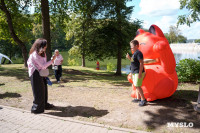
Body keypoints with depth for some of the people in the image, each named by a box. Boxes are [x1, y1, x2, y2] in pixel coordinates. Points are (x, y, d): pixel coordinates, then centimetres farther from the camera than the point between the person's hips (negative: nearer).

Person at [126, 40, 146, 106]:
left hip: (138, 72, -11)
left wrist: (140, 73, -24)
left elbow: (141, 63, -21)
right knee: (136, 86, 15)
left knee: (137, 86, -10)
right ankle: (138, 98, 26)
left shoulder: (138, 53, -16)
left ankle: (143, 99, -1)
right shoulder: (134, 53, 16)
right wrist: (129, 58, 8)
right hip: (134, 72, 11)